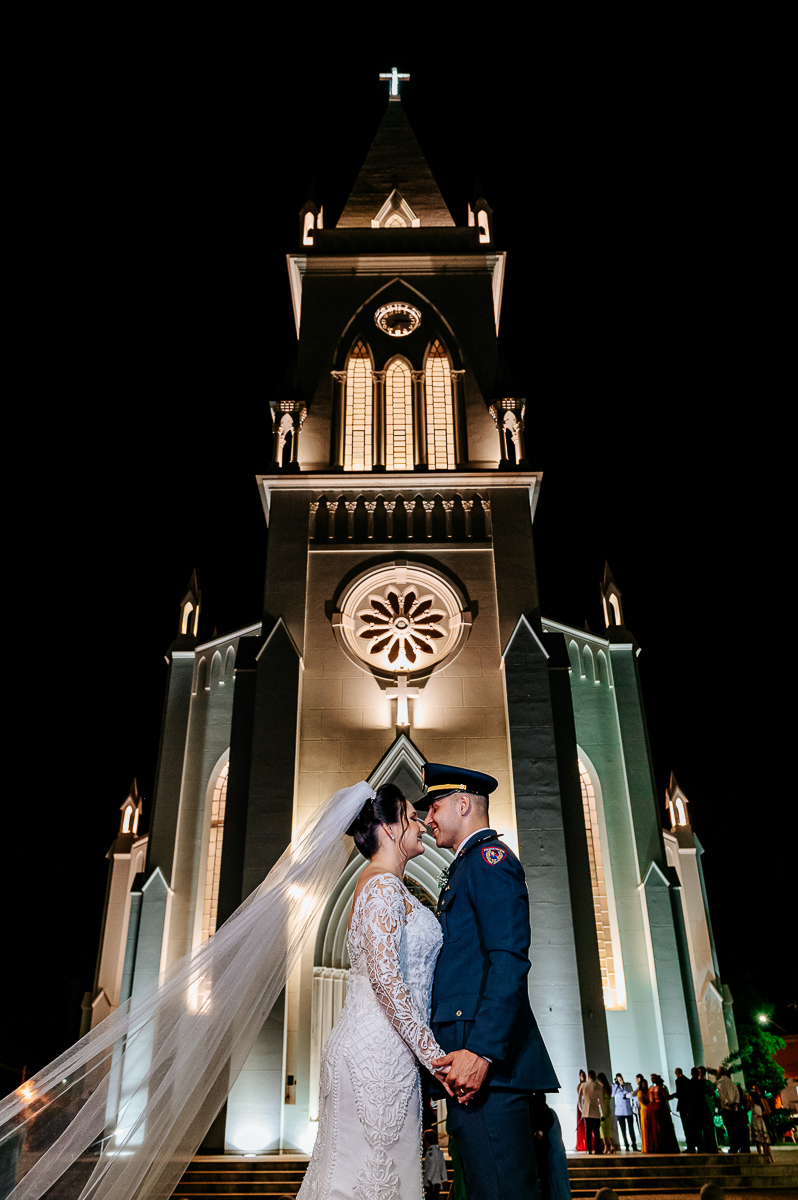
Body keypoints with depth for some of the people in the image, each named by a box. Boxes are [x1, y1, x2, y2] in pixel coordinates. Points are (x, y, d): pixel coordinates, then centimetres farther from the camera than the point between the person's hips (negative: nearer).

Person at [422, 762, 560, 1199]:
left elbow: (509, 959, -19)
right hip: (470, 1061, 10)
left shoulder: (489, 857, -7)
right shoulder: (468, 867, 24)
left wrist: (482, 1052, -25)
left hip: (487, 1063, -10)